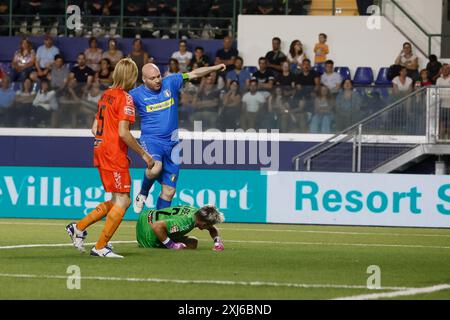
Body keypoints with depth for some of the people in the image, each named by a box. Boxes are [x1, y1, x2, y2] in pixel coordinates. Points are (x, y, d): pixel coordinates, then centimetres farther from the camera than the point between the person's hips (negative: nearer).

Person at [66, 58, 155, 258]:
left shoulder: (106, 95, 14)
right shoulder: (125, 98, -12)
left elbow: (95, 128, 18)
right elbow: (123, 133, -20)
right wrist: (144, 154, -12)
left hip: (101, 151, 9)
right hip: (115, 156, -9)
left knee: (120, 201, 16)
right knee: (122, 201, -4)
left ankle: (79, 227, 15)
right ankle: (100, 247, -5)